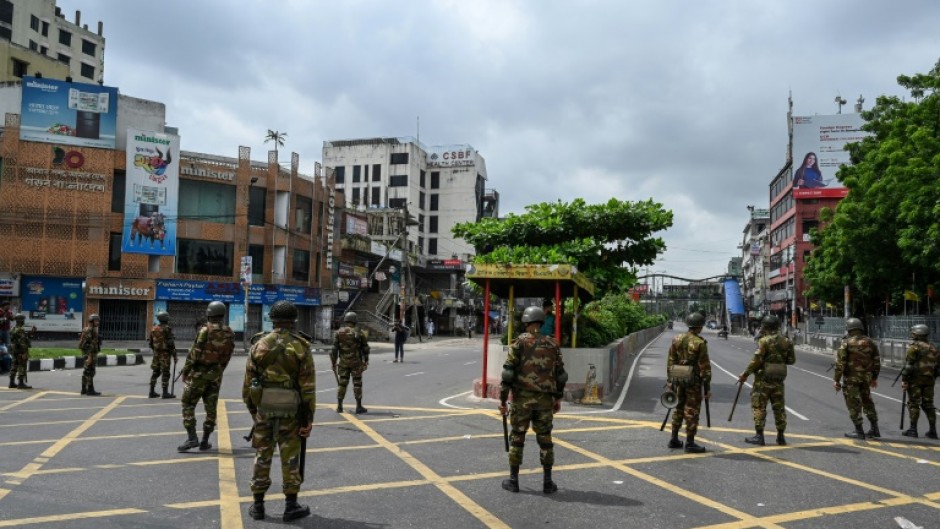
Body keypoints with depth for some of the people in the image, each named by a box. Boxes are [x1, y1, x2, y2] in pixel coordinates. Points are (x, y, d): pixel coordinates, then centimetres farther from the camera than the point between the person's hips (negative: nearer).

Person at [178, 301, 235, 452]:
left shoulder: (205, 330, -14)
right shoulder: (229, 334, 2)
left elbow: (195, 353, -14)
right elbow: (226, 357, 5)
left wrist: (185, 371, -5)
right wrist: (218, 372, 15)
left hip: (199, 372, -5)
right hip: (215, 375, 5)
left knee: (188, 404, 3)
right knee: (211, 408, 10)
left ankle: (192, 438, -7)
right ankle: (205, 441, 13)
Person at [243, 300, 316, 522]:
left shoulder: (259, 344, 0)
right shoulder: (301, 346, -8)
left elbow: (248, 378, 3)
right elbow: (308, 385, -9)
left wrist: (250, 406, 14)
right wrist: (309, 416, -4)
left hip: (263, 406, 2)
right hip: (290, 409, -2)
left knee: (262, 455, 13)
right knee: (290, 457, 7)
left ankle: (258, 505, 19)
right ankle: (291, 505, 12)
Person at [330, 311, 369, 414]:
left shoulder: (339, 332, -1)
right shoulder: (358, 333, -5)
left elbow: (334, 349, -3)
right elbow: (365, 348, -1)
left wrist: (334, 363, 4)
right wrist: (366, 361, 10)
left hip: (343, 362, 2)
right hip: (356, 362, -2)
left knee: (342, 383, 10)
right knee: (357, 384, 4)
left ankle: (339, 406, 10)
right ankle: (359, 407, 5)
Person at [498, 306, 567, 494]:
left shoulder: (519, 342, -6)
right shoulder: (552, 344, 4)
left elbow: (508, 373, -10)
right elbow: (560, 375, 8)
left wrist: (502, 399, -5)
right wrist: (558, 398, 19)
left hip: (522, 398, -2)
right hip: (544, 400, 2)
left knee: (517, 438, 8)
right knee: (545, 440, 10)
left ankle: (513, 481, 13)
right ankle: (547, 482, 12)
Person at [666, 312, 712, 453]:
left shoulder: (676, 340, 5)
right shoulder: (699, 343, -13)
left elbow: (670, 362, 8)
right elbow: (704, 367, -13)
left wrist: (670, 380, 14)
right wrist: (707, 387, -8)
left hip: (678, 379, 6)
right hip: (693, 380, -6)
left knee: (679, 408, 17)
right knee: (692, 411, 1)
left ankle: (674, 440, 22)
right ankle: (690, 443, 4)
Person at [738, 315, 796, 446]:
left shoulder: (764, 341, -13)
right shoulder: (786, 341, 5)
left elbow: (756, 360, -17)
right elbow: (792, 360, 10)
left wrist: (745, 374, -9)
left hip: (763, 378, -6)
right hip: (778, 380, 6)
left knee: (759, 406, 1)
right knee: (779, 407, 12)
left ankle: (759, 436, 0)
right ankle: (781, 436, 16)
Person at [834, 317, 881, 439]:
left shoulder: (846, 343, -11)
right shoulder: (870, 342, 5)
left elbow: (840, 363, -13)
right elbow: (877, 361, 11)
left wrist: (836, 380, -7)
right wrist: (874, 378, 21)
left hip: (851, 378, -5)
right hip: (866, 377, 5)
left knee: (853, 403, 3)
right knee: (867, 401, 20)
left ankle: (859, 431, 5)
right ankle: (874, 429, 24)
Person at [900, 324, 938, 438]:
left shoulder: (914, 347, -10)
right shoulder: (933, 348, 11)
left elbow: (908, 364, -15)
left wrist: (904, 380, -12)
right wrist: (932, 377, 18)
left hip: (915, 379, -6)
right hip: (929, 380, 6)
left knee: (913, 404, -1)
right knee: (928, 404, 11)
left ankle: (913, 430, 0)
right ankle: (933, 430, 10)